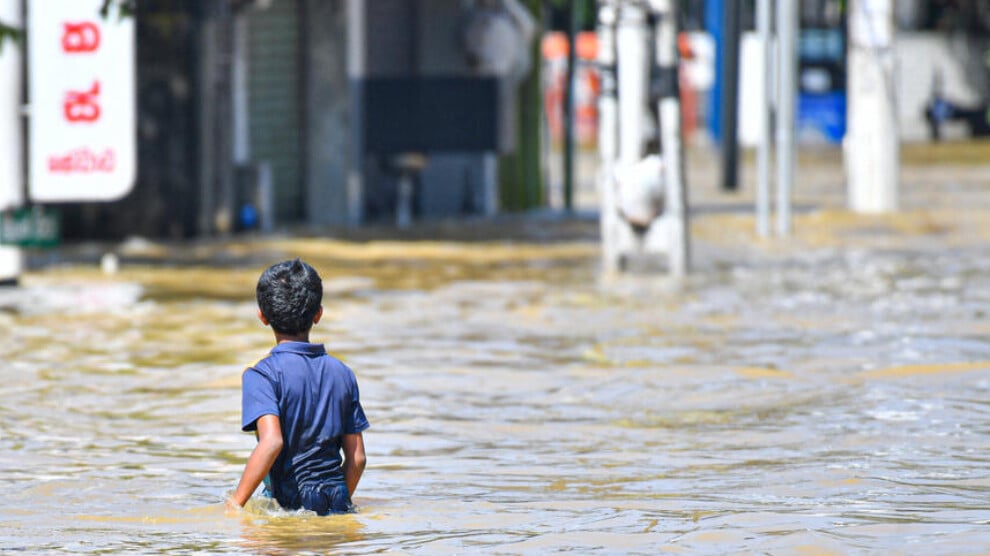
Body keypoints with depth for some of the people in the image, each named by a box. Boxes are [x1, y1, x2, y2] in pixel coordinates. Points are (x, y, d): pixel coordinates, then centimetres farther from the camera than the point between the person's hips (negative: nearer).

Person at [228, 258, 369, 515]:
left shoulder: (263, 375, -3)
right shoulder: (342, 373, 12)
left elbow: (272, 442, -18)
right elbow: (357, 458, 12)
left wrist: (235, 503, -13)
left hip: (288, 503, -4)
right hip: (337, 503, 4)